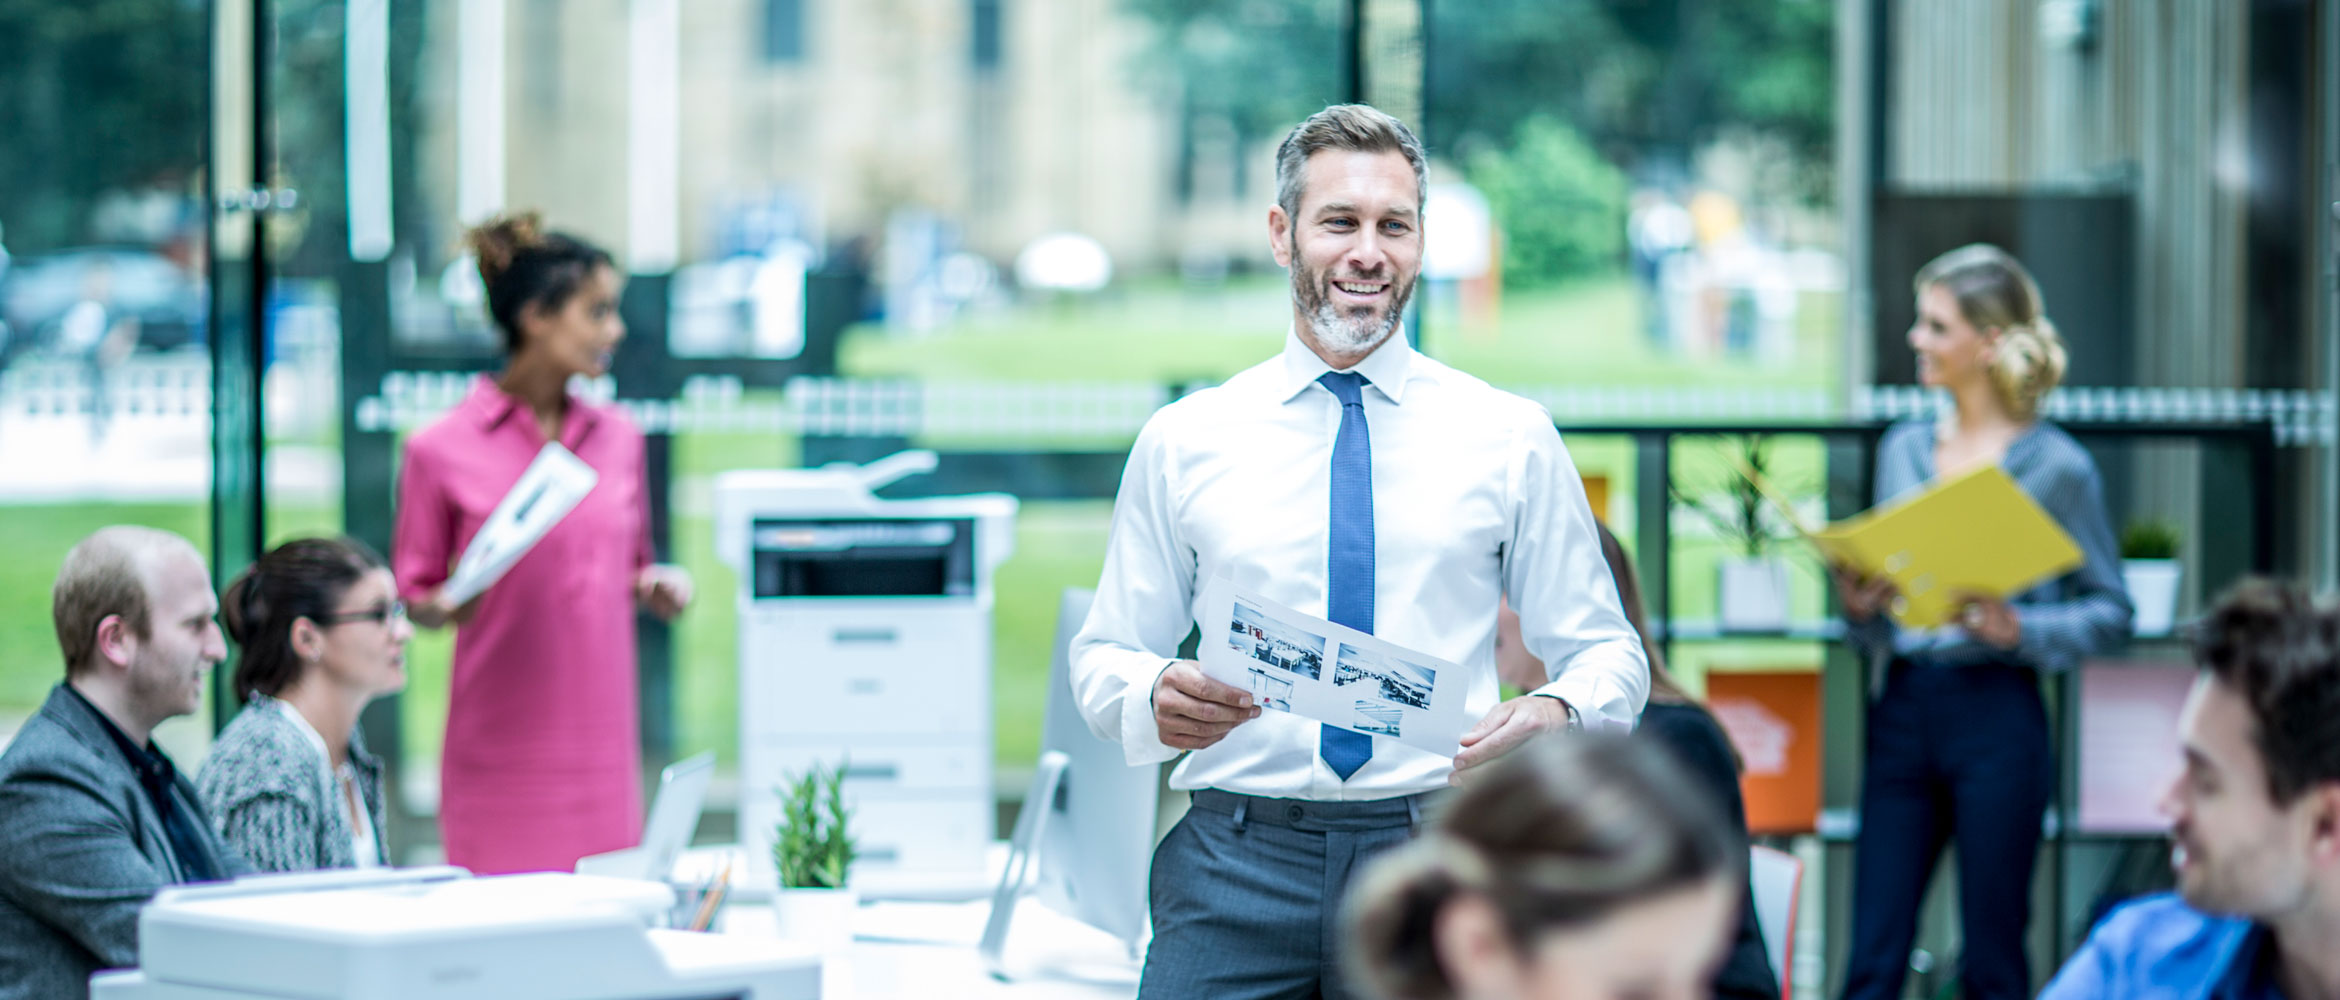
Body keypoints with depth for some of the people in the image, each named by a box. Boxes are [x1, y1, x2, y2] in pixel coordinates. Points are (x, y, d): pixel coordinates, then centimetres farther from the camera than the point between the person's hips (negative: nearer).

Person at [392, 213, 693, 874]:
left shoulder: (619, 439, 12)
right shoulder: (442, 452, -2)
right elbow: (411, 595, 2)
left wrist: (655, 588, 2)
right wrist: (447, 608, -19)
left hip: (601, 739, 4)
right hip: (502, 746, -4)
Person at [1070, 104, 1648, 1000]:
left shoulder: (1511, 439, 8)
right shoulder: (1183, 441, 9)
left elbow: (1607, 653, 10)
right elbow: (1103, 656, 13)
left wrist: (1556, 715, -14)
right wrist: (1156, 697, -11)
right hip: (1237, 856, 0)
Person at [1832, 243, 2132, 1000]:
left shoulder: (2058, 467, -4)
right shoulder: (1903, 449, 11)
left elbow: (2110, 612, -3)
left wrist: (2018, 629, -19)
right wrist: (1858, 608, -5)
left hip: (1997, 717, -5)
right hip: (1902, 710, 5)